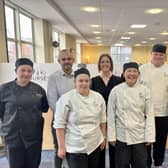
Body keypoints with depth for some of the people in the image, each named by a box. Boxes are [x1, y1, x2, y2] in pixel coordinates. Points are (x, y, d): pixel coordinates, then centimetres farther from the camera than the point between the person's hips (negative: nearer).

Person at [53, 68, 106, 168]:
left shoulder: (98, 97, 2)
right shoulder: (66, 99, -13)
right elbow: (59, 124, -12)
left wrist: (103, 137, 13)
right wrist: (61, 147, -11)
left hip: (95, 145, 5)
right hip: (75, 148, -5)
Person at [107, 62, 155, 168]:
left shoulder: (145, 91, -3)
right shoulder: (116, 91, -7)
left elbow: (149, 114, -1)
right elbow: (111, 115, -4)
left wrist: (149, 136, -4)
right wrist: (111, 136, -4)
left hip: (140, 137, 1)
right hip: (122, 136, -1)